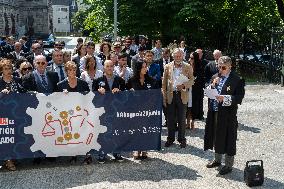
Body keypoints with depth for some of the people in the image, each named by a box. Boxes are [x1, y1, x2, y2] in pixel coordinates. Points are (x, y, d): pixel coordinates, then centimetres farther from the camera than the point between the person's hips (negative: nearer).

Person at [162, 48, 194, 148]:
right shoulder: (167, 67, 7)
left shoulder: (188, 67, 5)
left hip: (182, 95, -1)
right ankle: (170, 138, 20)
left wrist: (184, 85, -17)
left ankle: (182, 139, 16)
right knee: (170, 119, 7)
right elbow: (164, 83, 6)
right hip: (170, 95, 1)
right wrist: (164, 97, 0)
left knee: (182, 119, 4)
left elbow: (191, 80, 3)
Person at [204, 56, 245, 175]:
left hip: (228, 114, -6)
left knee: (228, 139, 2)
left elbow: (239, 98, -14)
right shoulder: (215, 77, 11)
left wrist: (225, 98, -24)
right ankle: (217, 160, 36)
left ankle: (228, 165, 16)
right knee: (216, 136, 18)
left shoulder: (237, 80, -9)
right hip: (214, 112, 6)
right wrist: (212, 85, -6)